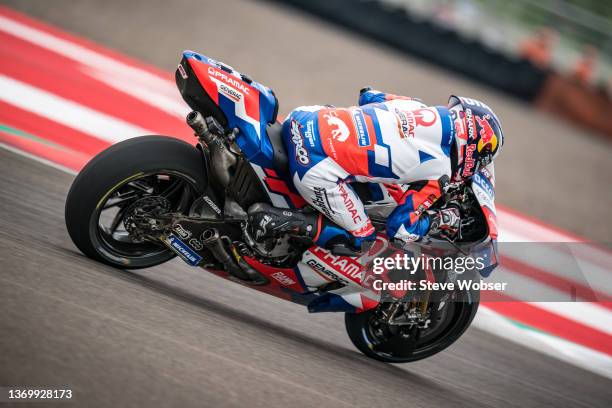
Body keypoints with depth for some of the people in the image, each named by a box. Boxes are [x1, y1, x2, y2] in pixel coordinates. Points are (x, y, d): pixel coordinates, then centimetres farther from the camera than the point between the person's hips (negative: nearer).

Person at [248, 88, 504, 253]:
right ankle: (278, 222, -5)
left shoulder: (415, 105, 16)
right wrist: (441, 221, 17)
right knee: (359, 239, 11)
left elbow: (368, 96, 32)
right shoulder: (439, 173, -1)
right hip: (317, 171, -7)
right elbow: (400, 229, 0)